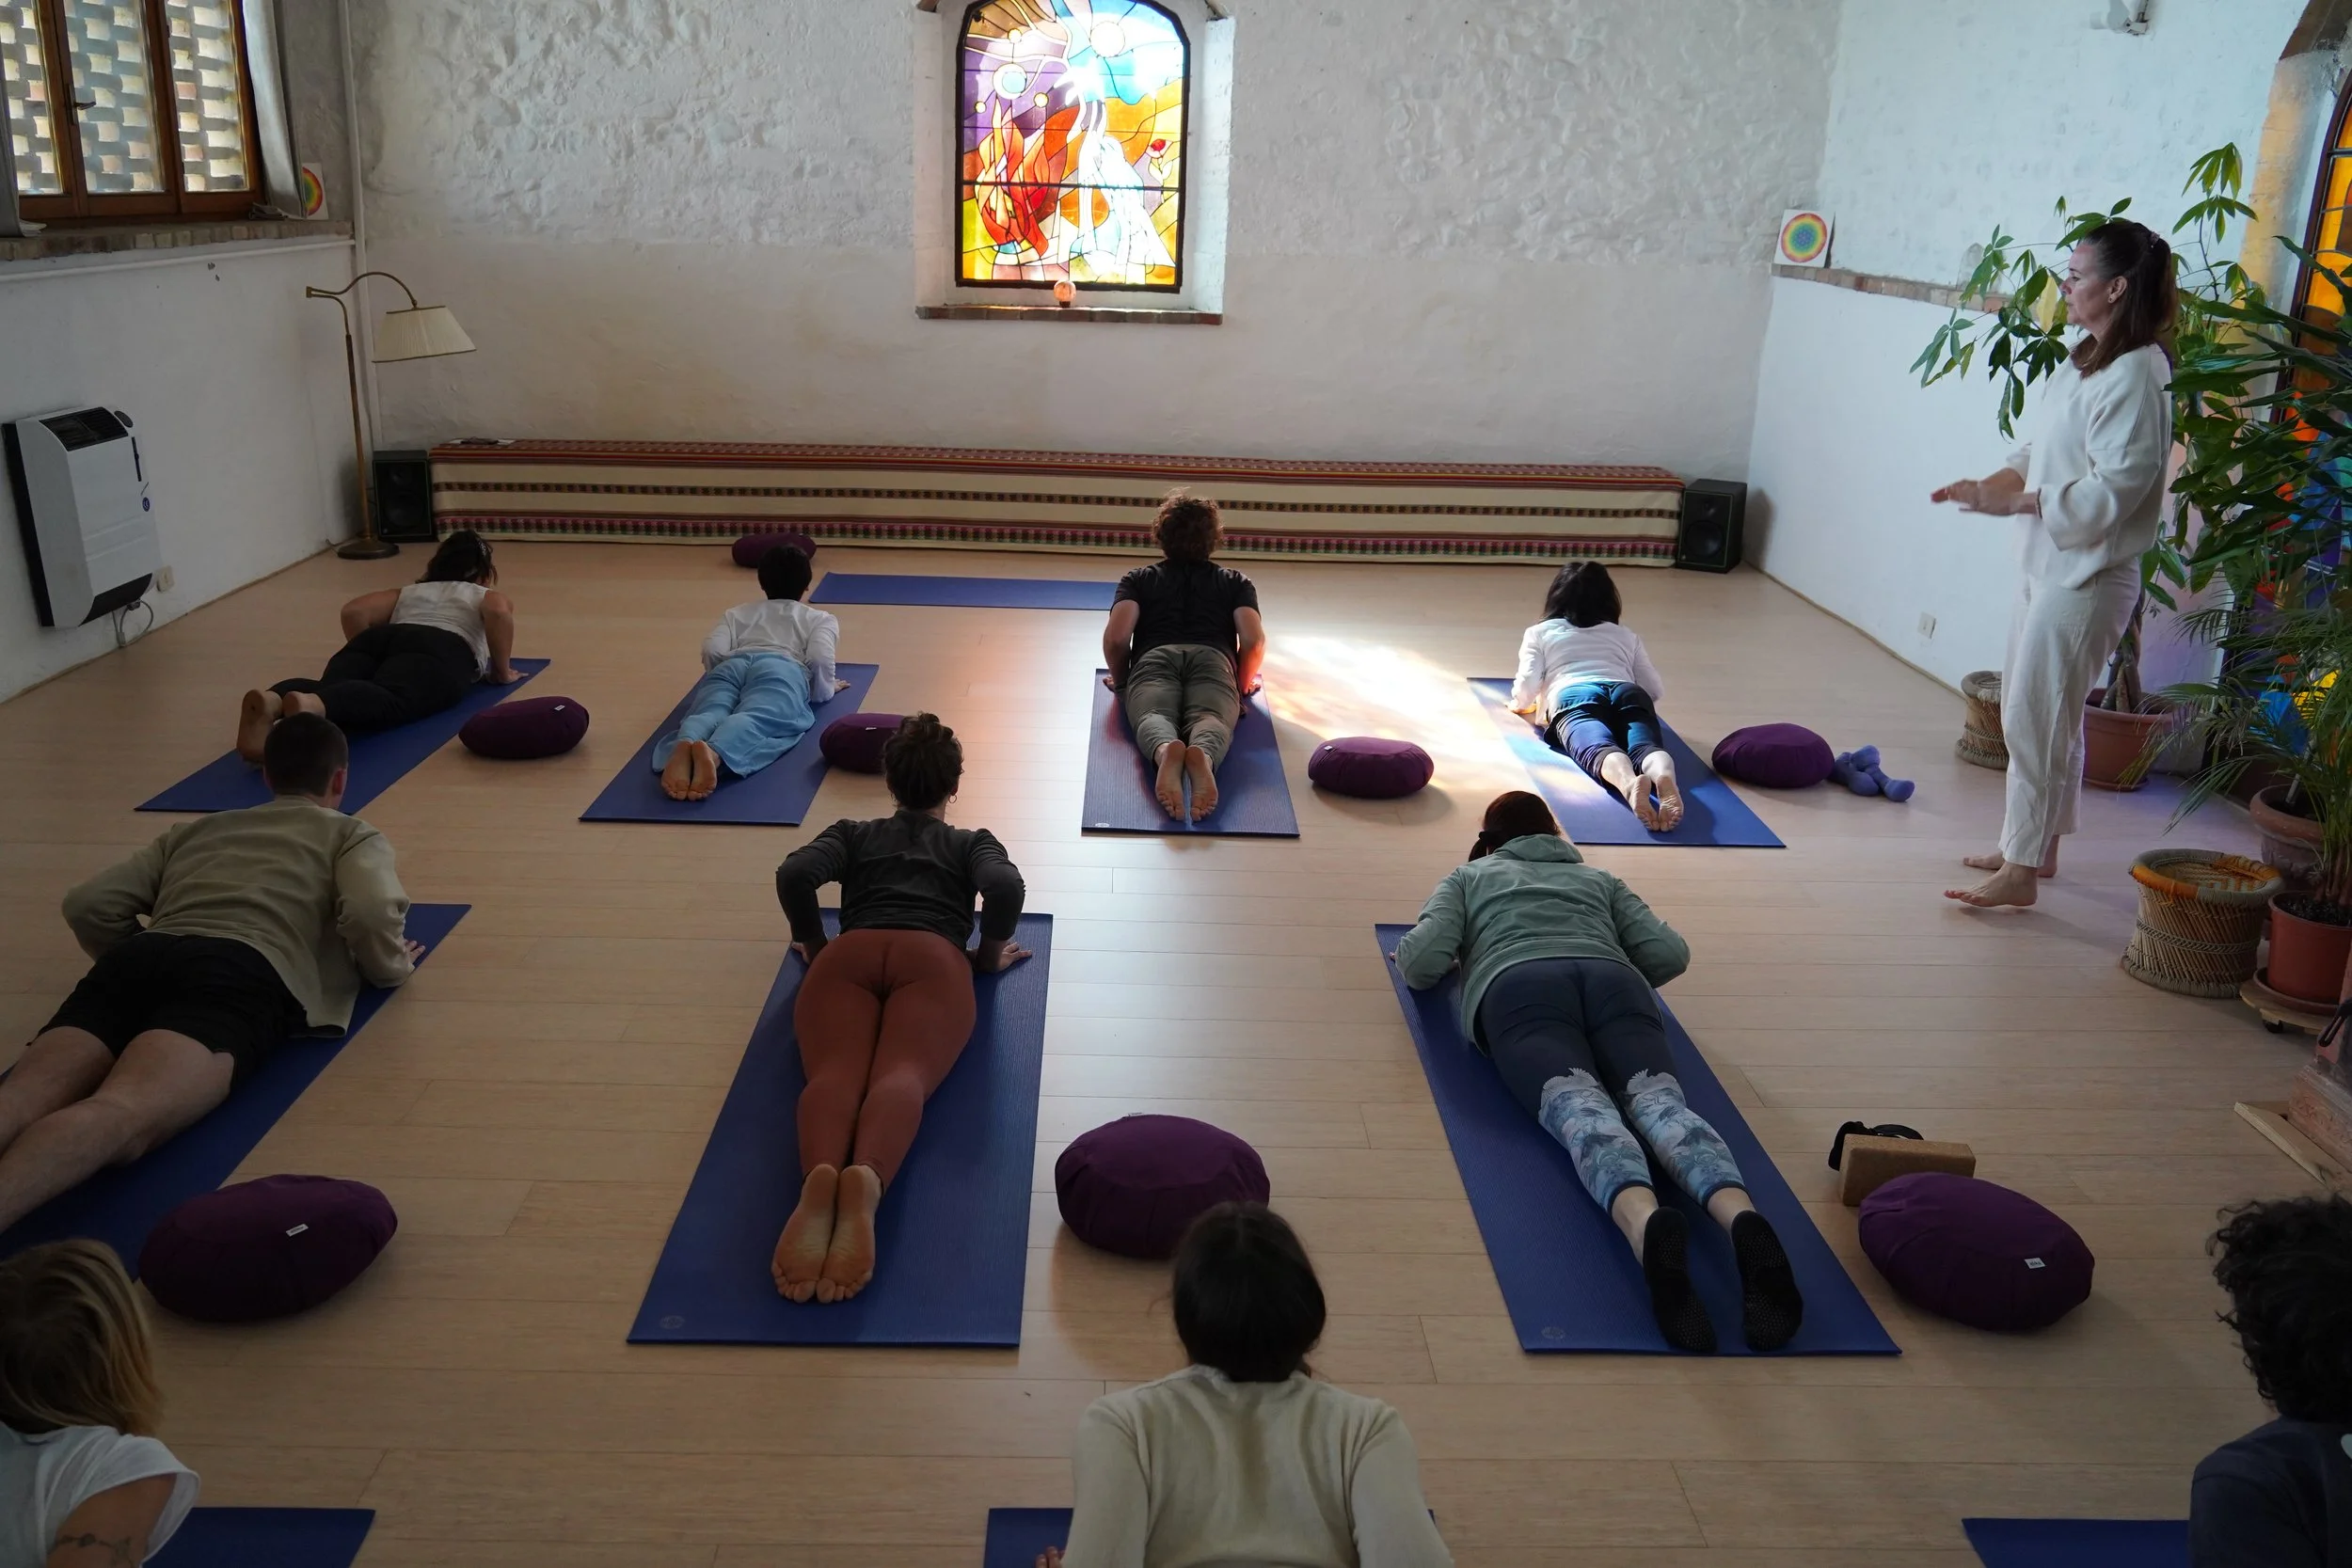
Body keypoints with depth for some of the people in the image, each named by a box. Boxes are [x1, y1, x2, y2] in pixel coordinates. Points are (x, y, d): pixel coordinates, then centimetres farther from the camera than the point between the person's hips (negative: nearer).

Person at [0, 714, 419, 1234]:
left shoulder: (194, 830, 38)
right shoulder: (353, 836, 26)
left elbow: (88, 905, 25)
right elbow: (370, 915, 4)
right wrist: (391, 967, 23)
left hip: (143, 958, 4)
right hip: (242, 971, -4)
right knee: (122, 1115, -30)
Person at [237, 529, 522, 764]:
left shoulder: (407, 592, 38)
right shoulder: (490, 597, 30)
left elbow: (354, 611, 19)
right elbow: (498, 613, 4)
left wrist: (363, 656, 29)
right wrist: (502, 672, 13)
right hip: (438, 650, -5)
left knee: (327, 690, -23)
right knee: (391, 700, -33)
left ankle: (270, 702, -58)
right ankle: (310, 705, -65)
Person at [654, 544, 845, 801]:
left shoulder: (737, 613, 37)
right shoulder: (821, 618, 31)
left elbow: (712, 650, 16)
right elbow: (819, 658, 9)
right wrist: (825, 689, 27)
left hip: (733, 664, 3)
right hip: (781, 668, -3)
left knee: (708, 713, -26)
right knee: (756, 720, -32)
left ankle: (684, 746, -63)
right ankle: (714, 753, -67)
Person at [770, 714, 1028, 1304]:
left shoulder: (852, 834, 32)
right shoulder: (972, 841, 30)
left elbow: (793, 875, 10)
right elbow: (1006, 885, 5)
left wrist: (813, 945, 25)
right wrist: (990, 955, 21)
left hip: (850, 954, 1)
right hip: (933, 958, -1)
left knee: (834, 1071, -25)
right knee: (903, 1074, -27)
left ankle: (819, 1177, -61)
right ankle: (867, 1179, -63)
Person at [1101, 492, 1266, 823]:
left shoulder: (1138, 578, 28)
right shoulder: (1236, 582, 29)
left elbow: (1116, 637, 9)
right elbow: (1253, 641, 10)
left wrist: (1120, 681, 26)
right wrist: (1243, 684, 28)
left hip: (1154, 659, 0)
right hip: (1212, 660, 0)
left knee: (1153, 717, -26)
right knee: (1211, 719, -26)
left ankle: (1165, 751, -65)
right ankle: (1203, 756, -65)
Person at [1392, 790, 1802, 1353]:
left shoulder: (1468, 877, 33)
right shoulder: (1599, 878, 39)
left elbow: (1421, 959, 14)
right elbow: (1670, 954, 24)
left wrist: (1416, 968, 37)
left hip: (1518, 987, -2)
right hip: (1612, 981, 2)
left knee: (1580, 1107, -28)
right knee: (1660, 1101, -22)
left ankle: (1644, 1222, -62)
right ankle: (1742, 1218, -56)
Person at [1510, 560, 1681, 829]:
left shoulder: (1540, 632, 31)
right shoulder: (1625, 635, 38)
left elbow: (1526, 687, 17)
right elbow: (1656, 689, 36)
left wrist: (1520, 704, 39)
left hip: (1574, 695, -2)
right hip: (1629, 694, 2)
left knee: (1599, 748, -31)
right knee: (1645, 746, -25)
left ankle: (1628, 781, -67)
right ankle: (1664, 776, -63)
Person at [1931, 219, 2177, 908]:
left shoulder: (2136, 374, -19)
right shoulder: (2086, 359, 10)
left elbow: (2110, 492, -24)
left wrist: (2011, 502, -23)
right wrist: (1993, 483, 0)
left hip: (2088, 575, -10)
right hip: (2050, 562, 10)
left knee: (2034, 718, -5)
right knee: (2037, 712, 18)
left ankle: (2020, 870, 4)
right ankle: (2034, 843, 32)